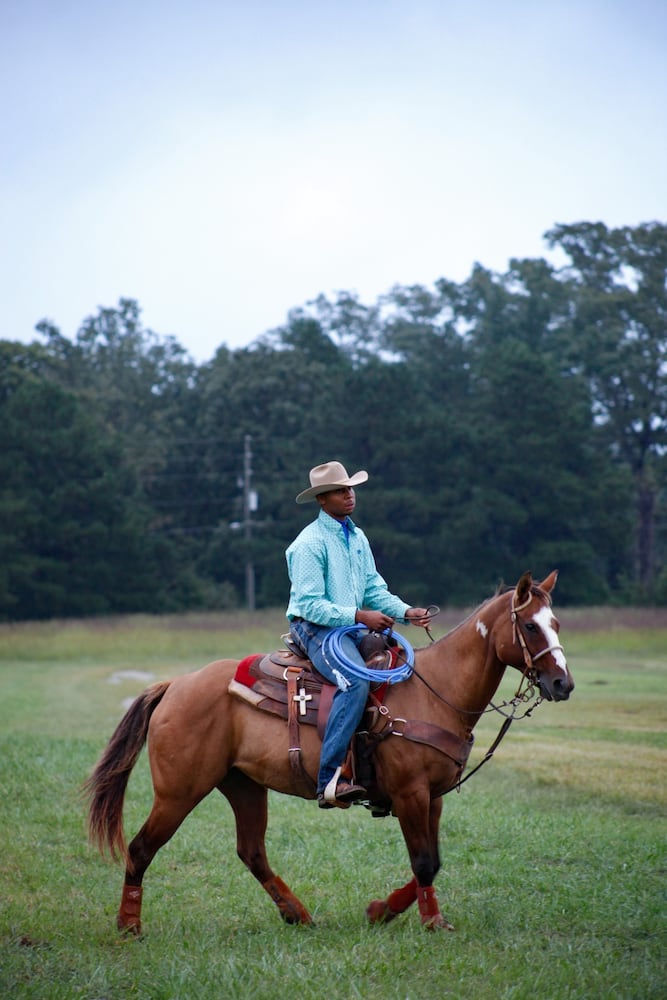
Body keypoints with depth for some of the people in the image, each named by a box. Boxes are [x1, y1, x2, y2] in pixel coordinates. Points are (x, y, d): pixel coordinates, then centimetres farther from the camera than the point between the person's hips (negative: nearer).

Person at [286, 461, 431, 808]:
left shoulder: (358, 538, 14)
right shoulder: (310, 543, -11)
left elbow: (374, 589, 15)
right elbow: (310, 604, -17)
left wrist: (406, 612, -3)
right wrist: (360, 615, -23)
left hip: (354, 627, 8)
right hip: (315, 627, -8)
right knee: (356, 682, -32)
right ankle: (329, 780, -35)